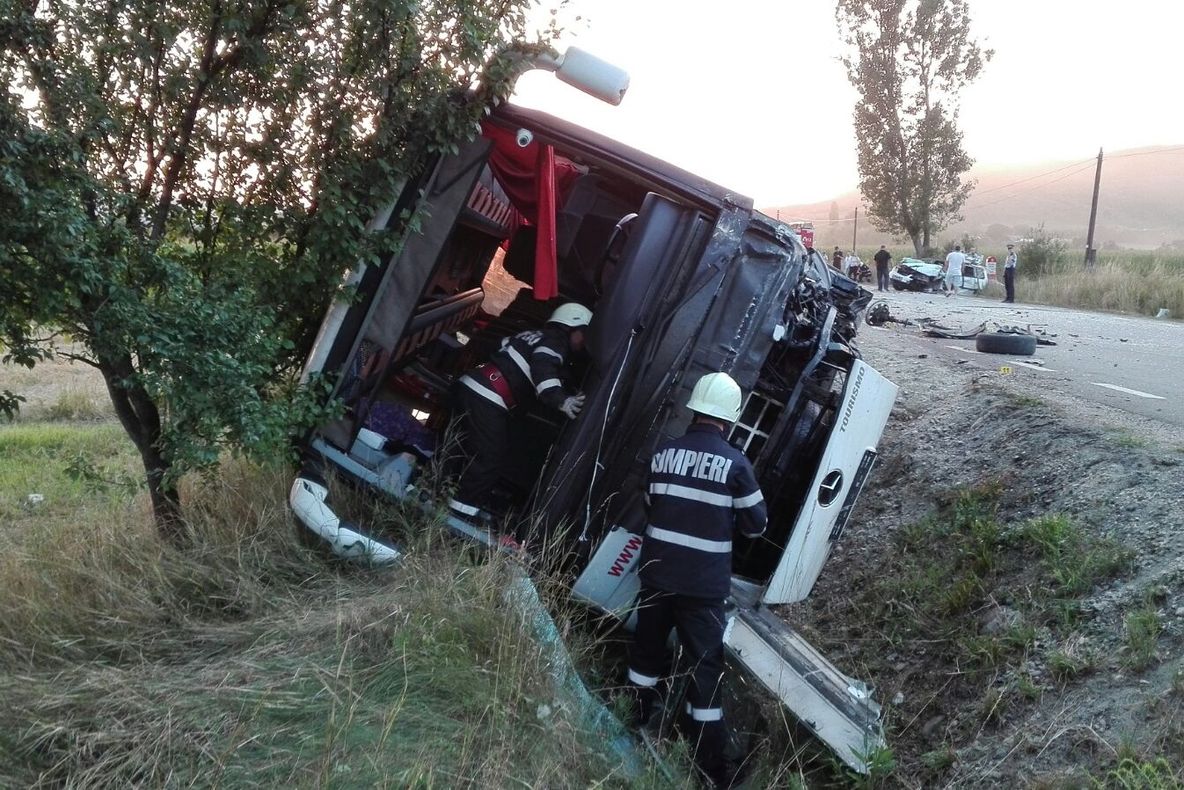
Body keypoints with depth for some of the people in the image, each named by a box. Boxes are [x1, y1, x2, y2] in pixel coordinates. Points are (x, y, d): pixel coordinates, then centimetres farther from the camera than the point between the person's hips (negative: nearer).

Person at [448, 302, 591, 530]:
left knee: (476, 449, 18)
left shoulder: (534, 335, 25)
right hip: (485, 399, -9)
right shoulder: (556, 341, -2)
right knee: (492, 455, -4)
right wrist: (561, 400, -34)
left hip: (470, 387, 9)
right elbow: (543, 368, -22)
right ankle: (464, 505, -1)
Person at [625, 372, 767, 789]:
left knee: (648, 642, 22)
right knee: (706, 663, 4)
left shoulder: (664, 452, 1)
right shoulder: (735, 462, -11)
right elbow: (756, 523, -2)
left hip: (657, 570, 4)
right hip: (704, 581, -4)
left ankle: (638, 713, 39)